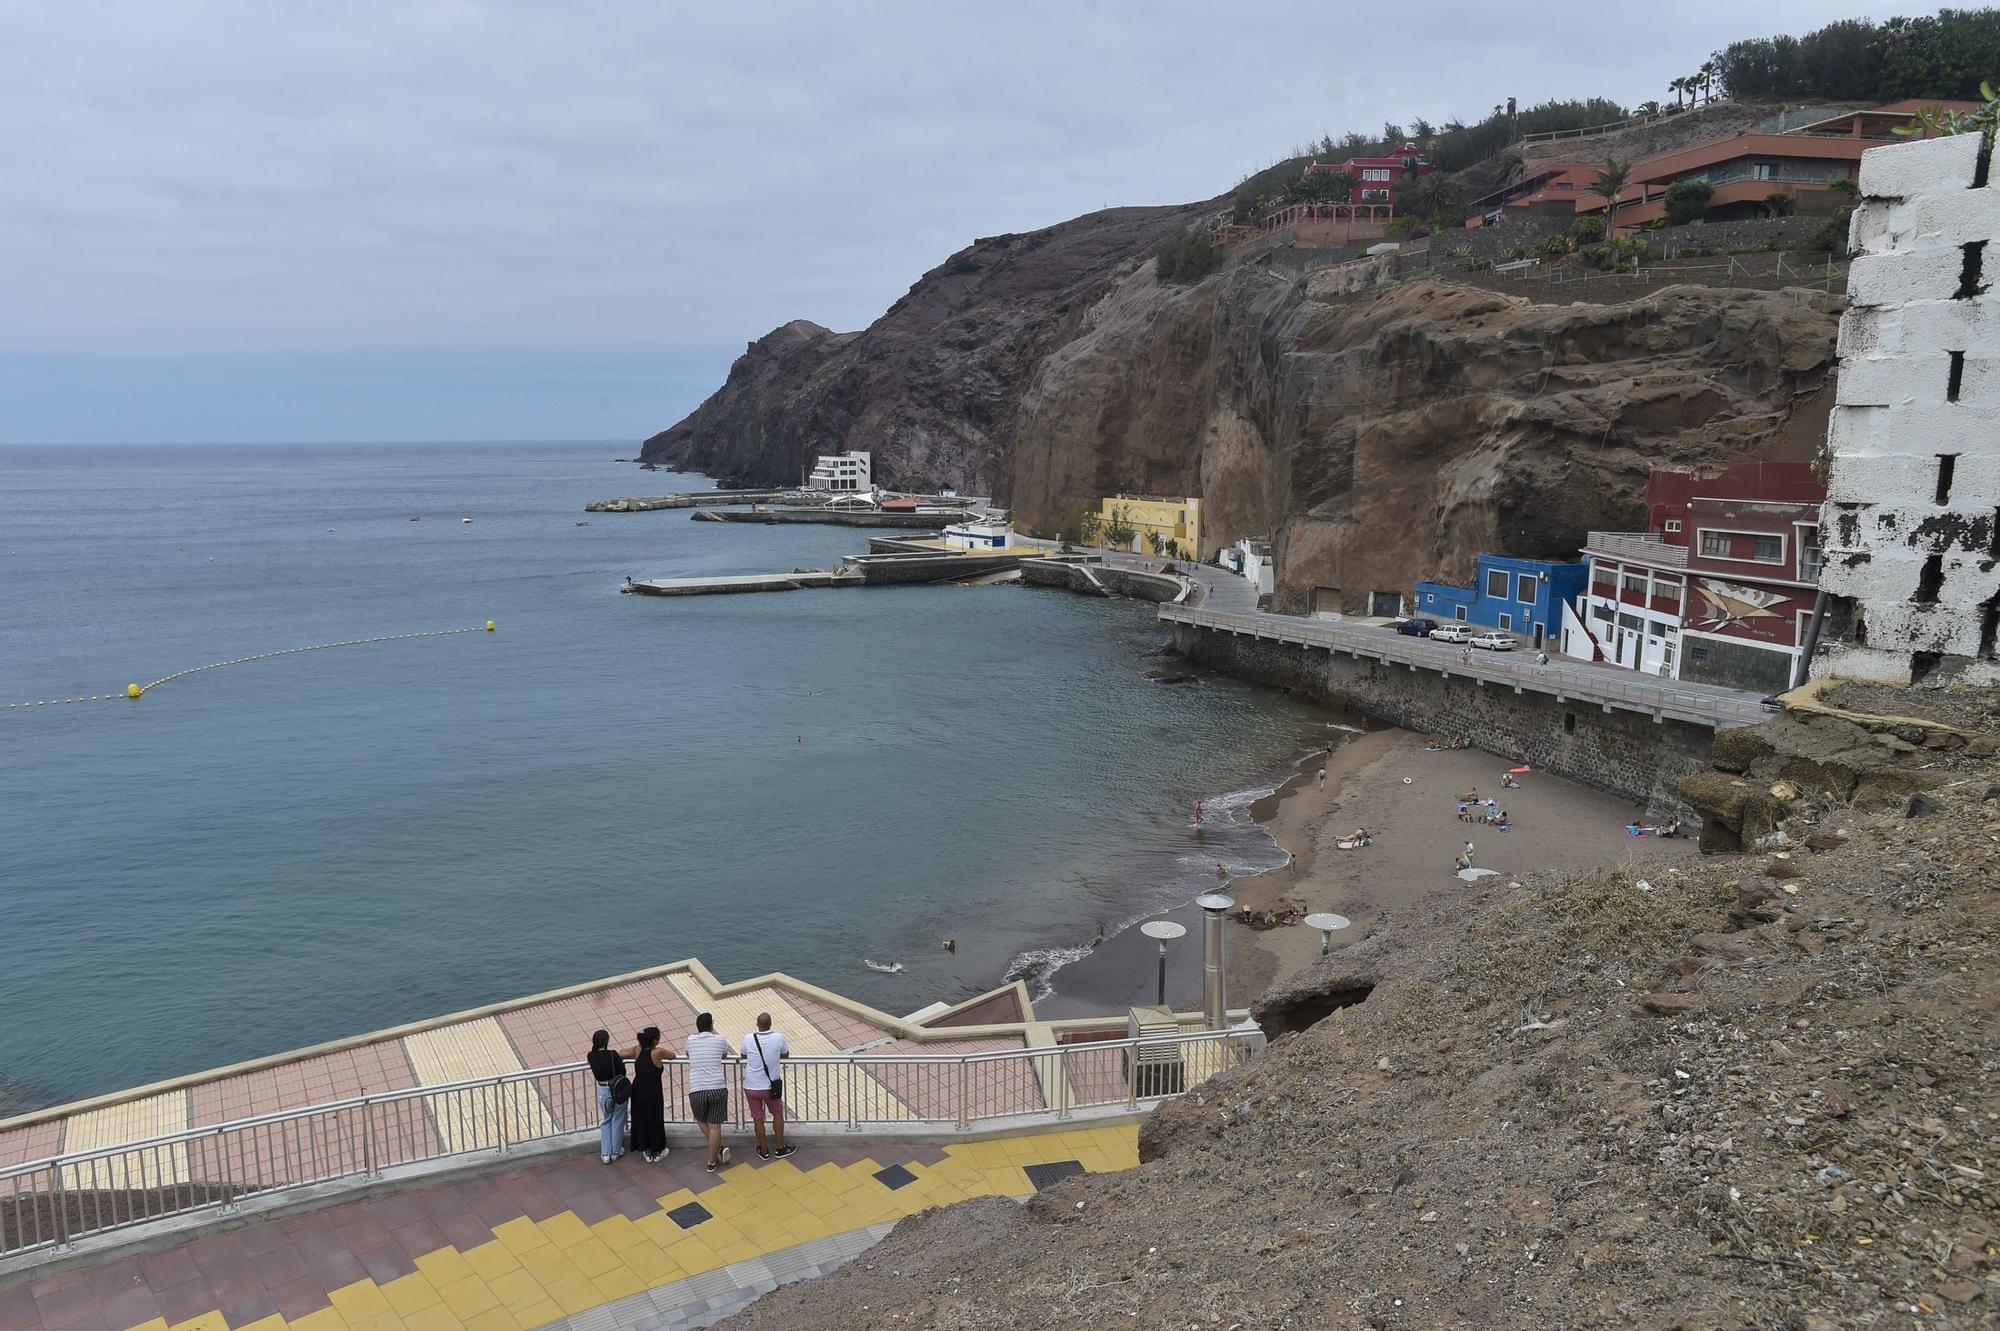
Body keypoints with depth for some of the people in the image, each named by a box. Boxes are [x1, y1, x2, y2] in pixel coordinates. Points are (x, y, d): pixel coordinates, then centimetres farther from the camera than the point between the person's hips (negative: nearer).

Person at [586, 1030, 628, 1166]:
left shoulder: (590, 1056, -10)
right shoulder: (612, 1054, -23)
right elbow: (623, 1071, -12)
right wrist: (620, 1060, 6)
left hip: (603, 1091, 3)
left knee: (605, 1122, 20)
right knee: (617, 1121, 15)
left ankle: (605, 1154, 19)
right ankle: (616, 1151, 26)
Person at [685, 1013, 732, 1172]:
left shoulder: (691, 1040, 5)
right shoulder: (720, 1040, 2)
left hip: (696, 1090, 1)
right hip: (718, 1088, -1)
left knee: (702, 1121, 24)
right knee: (714, 1126, 7)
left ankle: (719, 1149, 14)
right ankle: (711, 1162, 11)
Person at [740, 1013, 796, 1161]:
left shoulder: (748, 1039, -14)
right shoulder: (779, 1038, -15)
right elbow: (786, 1055, 4)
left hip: (751, 1087, 1)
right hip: (771, 1086, -1)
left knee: (758, 1118, 16)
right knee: (778, 1115, 21)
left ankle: (764, 1151, 30)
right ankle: (779, 1149, 29)